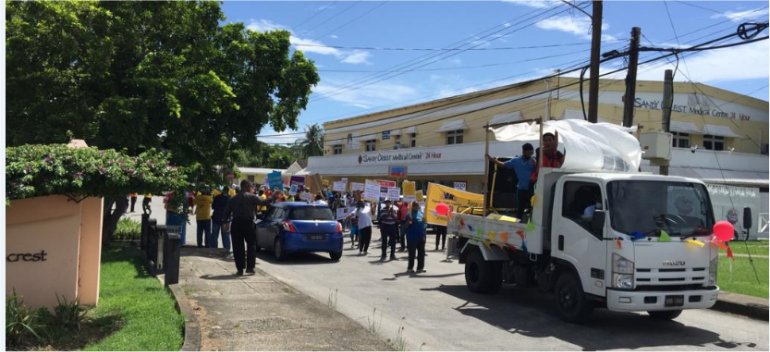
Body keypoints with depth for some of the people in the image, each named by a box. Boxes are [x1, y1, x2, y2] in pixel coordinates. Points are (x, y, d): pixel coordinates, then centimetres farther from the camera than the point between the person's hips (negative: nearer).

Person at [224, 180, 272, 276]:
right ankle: (250, 267, 5)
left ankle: (240, 269, 3)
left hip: (236, 224, 3)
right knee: (251, 244, 10)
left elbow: (227, 212, 12)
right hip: (248, 223, -3)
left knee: (238, 247, 5)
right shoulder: (252, 197, -3)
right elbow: (262, 202, -14)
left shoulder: (233, 199, 12)